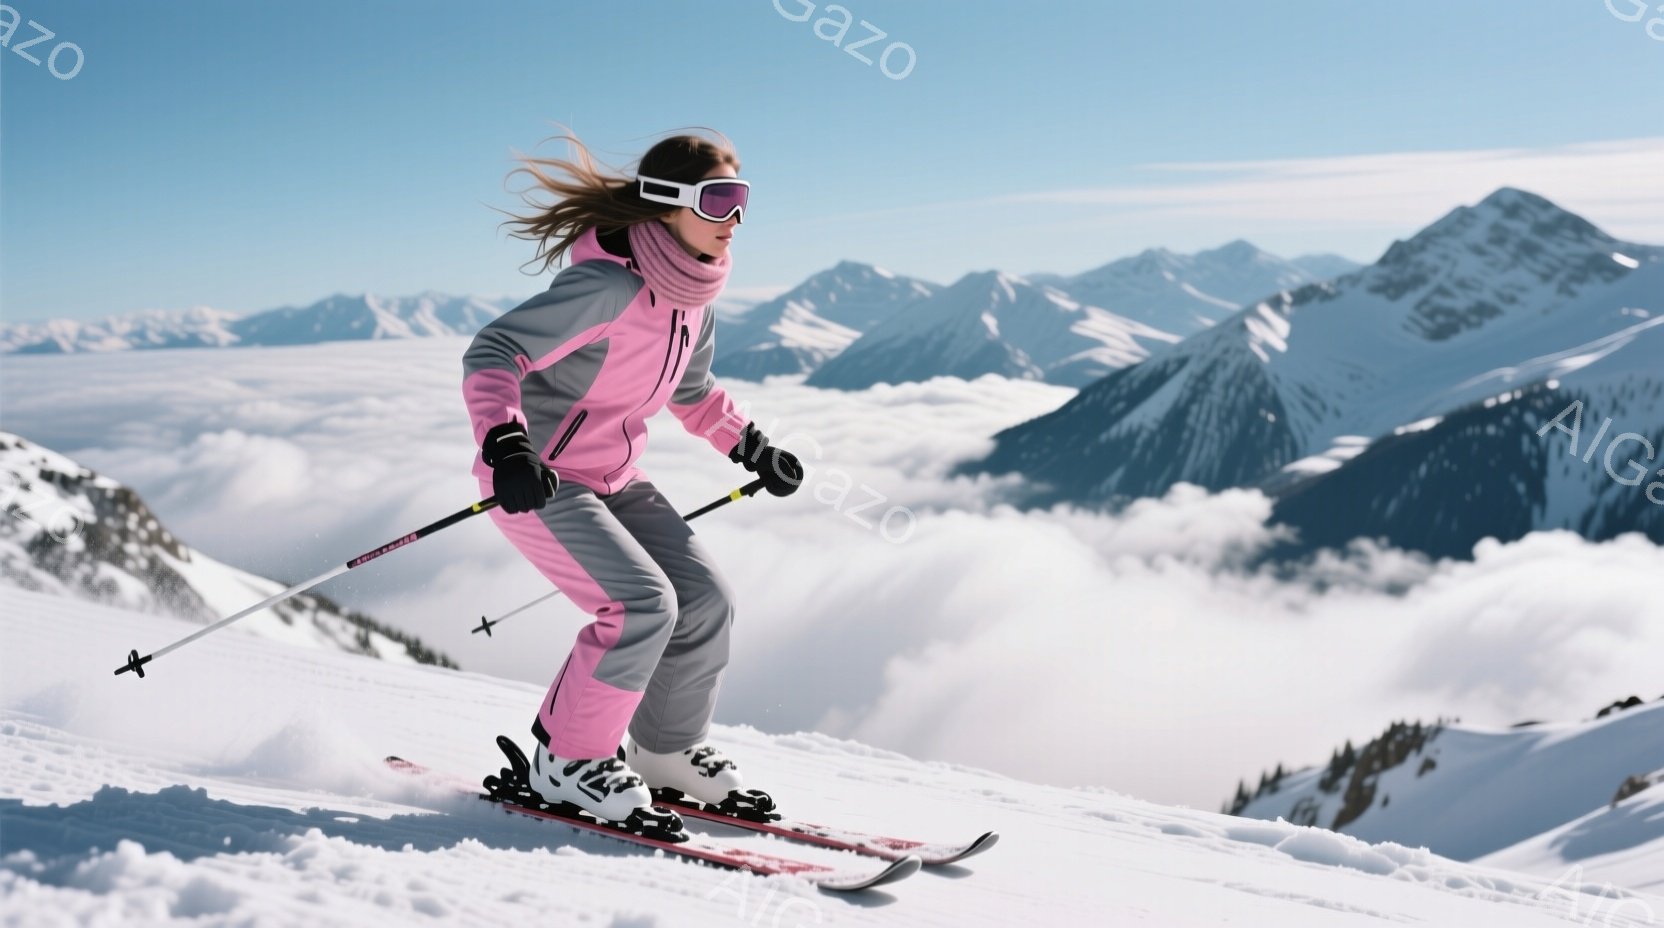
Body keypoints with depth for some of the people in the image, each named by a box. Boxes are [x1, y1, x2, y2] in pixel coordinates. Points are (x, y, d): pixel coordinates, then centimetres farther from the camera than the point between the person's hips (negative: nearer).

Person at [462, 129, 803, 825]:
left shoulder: (695, 289, 2)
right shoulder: (610, 284, -25)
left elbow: (689, 390, 20)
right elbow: (491, 352, -28)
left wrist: (750, 446, 18)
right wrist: (506, 444, -42)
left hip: (613, 477, 9)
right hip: (533, 478, -8)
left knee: (704, 600, 3)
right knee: (644, 604, -20)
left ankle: (666, 747, 26)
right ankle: (564, 760, 0)